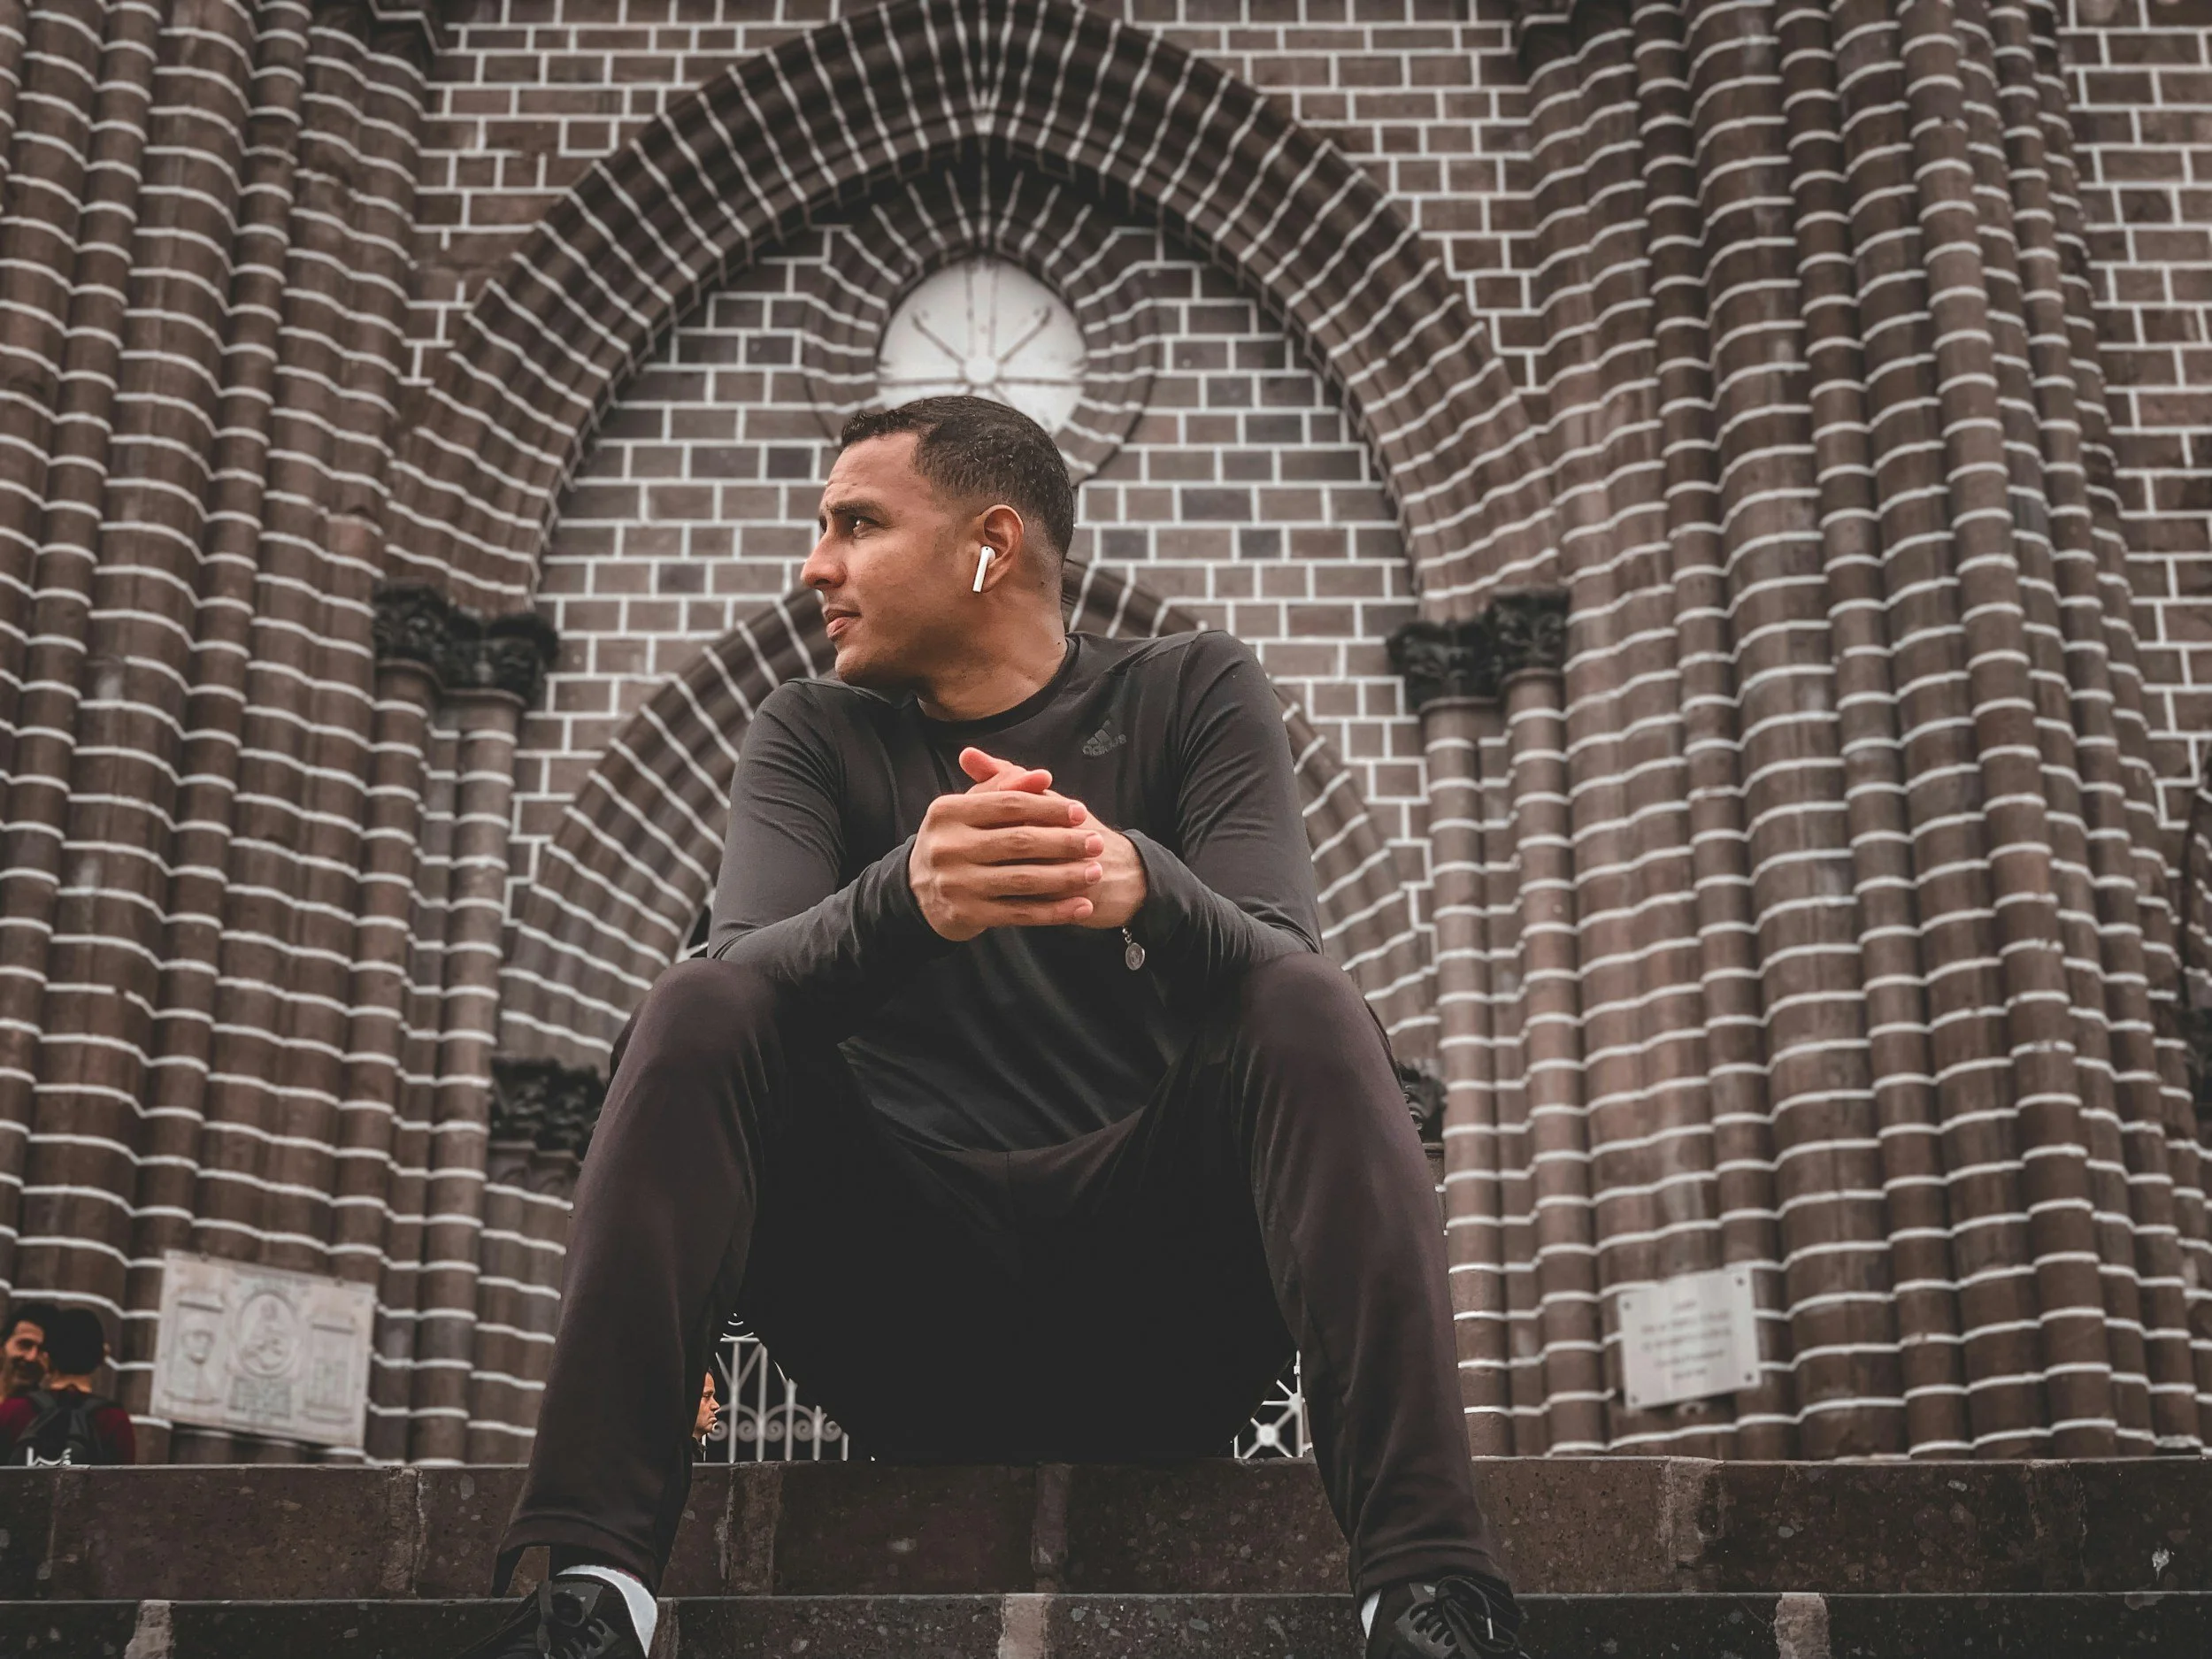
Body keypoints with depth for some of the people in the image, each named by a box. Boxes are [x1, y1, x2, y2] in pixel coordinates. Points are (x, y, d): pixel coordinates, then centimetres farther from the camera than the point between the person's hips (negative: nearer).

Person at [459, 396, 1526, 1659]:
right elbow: (742, 973, -11)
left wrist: (1143, 886, -35)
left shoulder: (1196, 695, 7)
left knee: (1311, 1011, -25)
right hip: (901, 1301, 1)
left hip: (1160, 1294, -1)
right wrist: (905, 898, -34)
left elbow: (1283, 970, -11)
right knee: (698, 1014, -20)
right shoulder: (813, 735, 10)